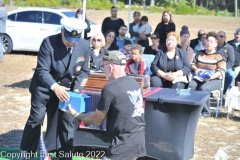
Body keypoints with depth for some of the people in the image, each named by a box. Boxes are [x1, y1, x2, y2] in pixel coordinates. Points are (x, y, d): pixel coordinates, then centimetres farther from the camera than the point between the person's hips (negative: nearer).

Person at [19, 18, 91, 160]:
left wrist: (77, 90, -20)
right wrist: (55, 87, -42)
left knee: (68, 121, 5)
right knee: (36, 119, 4)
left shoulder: (85, 46, -14)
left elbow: (84, 72, -5)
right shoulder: (49, 42, -25)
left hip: (67, 88, 3)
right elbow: (42, 70, -26)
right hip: (44, 87, -3)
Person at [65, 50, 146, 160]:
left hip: (124, 145, -8)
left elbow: (97, 120, -3)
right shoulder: (135, 83, 9)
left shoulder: (110, 89, -14)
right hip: (139, 142, 8)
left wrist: (75, 114, 12)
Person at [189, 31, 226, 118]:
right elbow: (193, 64, 24)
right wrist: (195, 69, -1)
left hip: (214, 80, -4)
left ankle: (206, 112, -19)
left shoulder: (218, 56, 1)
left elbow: (221, 71, -9)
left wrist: (211, 77, -24)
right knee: (192, 85, -30)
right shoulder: (200, 54, 16)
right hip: (199, 78, 4)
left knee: (204, 88, -35)